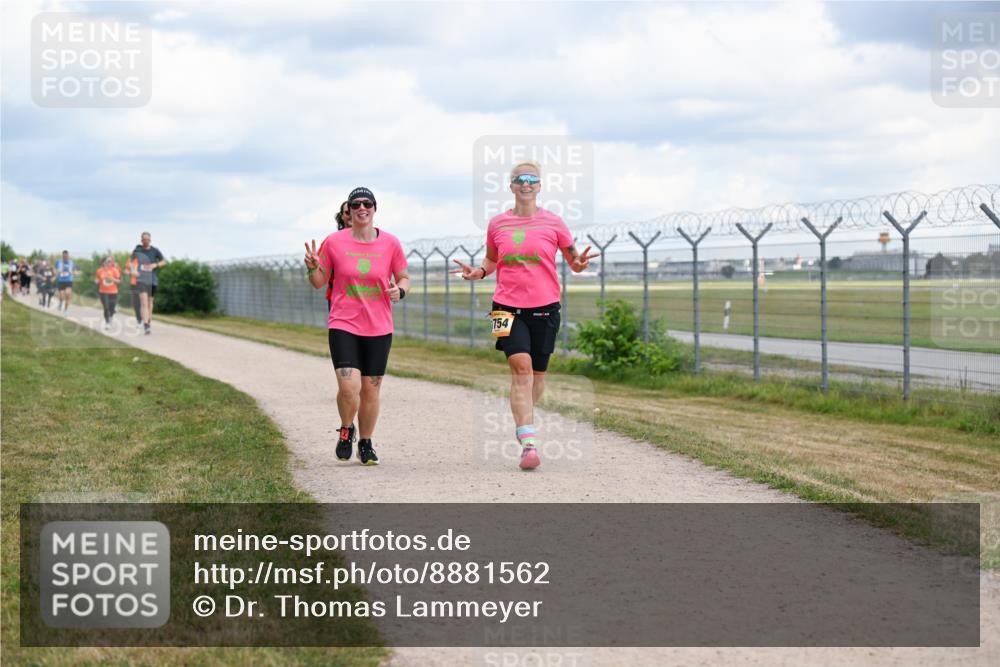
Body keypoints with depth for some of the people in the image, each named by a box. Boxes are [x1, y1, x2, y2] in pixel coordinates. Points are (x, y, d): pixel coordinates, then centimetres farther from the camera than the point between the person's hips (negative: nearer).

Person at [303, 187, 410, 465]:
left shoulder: (391, 243, 0)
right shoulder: (334, 242, -2)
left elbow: (404, 278, 10)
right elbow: (319, 282, 7)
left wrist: (400, 290, -12)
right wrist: (313, 267, -14)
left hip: (379, 328, 2)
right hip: (343, 325, -2)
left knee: (371, 390, 7)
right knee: (349, 387, -16)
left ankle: (366, 444, 26)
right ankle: (346, 430, 14)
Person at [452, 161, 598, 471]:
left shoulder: (553, 223, 3)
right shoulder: (497, 224, 6)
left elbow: (572, 261, 9)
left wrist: (580, 264, -13)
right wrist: (479, 272, 1)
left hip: (544, 306, 1)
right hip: (508, 306, -1)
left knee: (537, 372, 8)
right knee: (521, 365, -17)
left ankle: (523, 419, 37)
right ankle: (529, 444, -22)